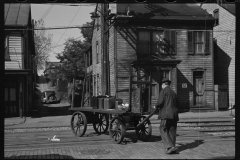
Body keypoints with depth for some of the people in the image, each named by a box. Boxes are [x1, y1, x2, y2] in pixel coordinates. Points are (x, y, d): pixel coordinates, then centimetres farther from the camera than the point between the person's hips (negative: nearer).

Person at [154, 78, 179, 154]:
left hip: (166, 114, -7)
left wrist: (156, 106, 8)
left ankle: (170, 147, -16)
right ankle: (172, 147, 12)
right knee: (172, 131, 10)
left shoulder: (163, 91, -3)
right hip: (174, 114, 7)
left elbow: (160, 102, -14)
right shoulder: (173, 92, 20)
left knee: (163, 131, -5)